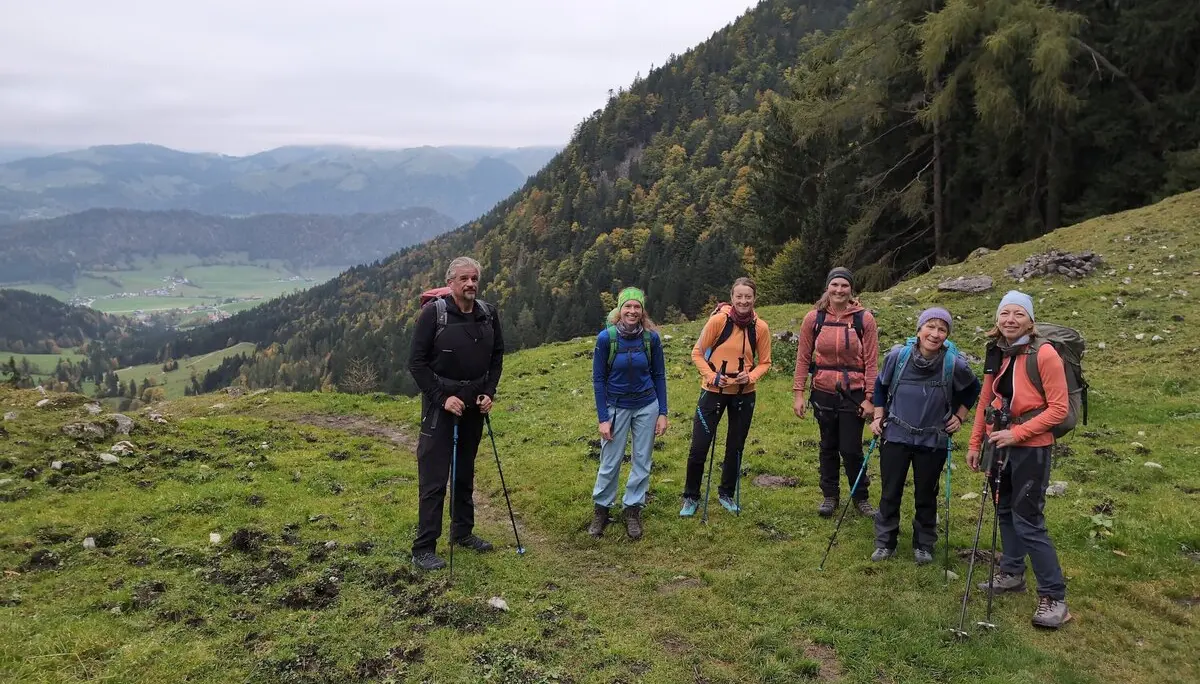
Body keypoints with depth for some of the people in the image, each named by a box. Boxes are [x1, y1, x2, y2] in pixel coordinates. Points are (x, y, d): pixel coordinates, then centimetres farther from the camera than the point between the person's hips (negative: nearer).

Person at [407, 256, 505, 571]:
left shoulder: (488, 313, 0)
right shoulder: (433, 312, -14)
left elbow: (497, 355, 12)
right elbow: (417, 362, -12)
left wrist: (489, 392, 0)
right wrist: (443, 398, -17)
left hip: (474, 404, 5)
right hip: (440, 404, -5)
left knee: (465, 474, 17)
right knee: (434, 479, -4)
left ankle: (463, 532, 32)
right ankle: (424, 549, 3)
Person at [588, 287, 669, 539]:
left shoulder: (651, 337, -9)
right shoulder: (606, 337, -14)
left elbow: (659, 376, 1)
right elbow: (598, 379, -8)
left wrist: (662, 413, -2)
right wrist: (603, 419, -10)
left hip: (647, 407, 2)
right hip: (616, 407, -2)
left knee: (642, 461, 9)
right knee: (610, 463, 5)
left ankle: (633, 511, 24)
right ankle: (601, 509, 24)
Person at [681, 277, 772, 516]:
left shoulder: (760, 327, -7)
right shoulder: (718, 320, -15)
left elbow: (765, 362, 3)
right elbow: (697, 353, -6)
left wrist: (751, 376, -16)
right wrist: (712, 376, -19)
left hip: (744, 394, 3)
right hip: (714, 391, -2)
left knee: (735, 448, 14)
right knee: (699, 447, -3)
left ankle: (727, 494, 35)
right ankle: (691, 497, 16)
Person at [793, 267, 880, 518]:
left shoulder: (864, 319, -7)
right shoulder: (813, 318, -3)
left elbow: (871, 361, -5)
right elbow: (803, 358, 0)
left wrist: (869, 398, -7)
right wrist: (798, 393, -3)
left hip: (854, 393, -2)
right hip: (824, 392, 2)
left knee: (851, 449, 0)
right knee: (828, 446, 13)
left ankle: (861, 498, 21)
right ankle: (830, 495, 29)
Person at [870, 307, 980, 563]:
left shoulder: (955, 364, -14)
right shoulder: (898, 356, -12)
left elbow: (973, 390, 8)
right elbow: (880, 385, 7)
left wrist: (959, 417, 4)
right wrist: (878, 417, 4)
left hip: (933, 442, 0)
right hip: (895, 436, 1)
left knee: (926, 496, 11)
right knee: (890, 493, 7)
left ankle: (924, 545, 29)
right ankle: (885, 543, 23)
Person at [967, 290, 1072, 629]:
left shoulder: (1044, 354, -15)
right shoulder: (995, 353, 4)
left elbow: (1059, 408, -15)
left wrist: (1017, 433, -20)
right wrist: (975, 443, 12)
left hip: (1030, 447, -6)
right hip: (999, 444, 6)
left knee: (1027, 520, -6)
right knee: (1005, 509, 17)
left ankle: (1054, 597, 4)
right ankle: (1012, 573, 33)